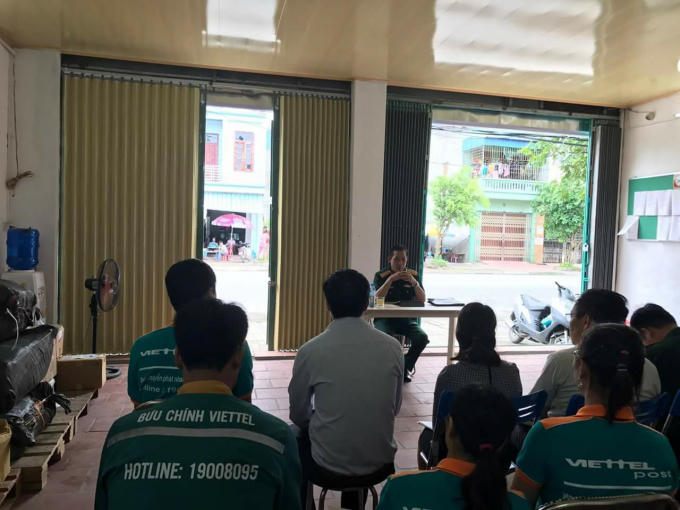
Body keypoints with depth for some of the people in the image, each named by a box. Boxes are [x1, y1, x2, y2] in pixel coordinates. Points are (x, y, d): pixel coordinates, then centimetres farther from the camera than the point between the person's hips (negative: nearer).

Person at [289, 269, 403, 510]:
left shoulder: (310, 351, -15)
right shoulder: (393, 348, -9)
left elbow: (299, 414, 0)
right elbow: (394, 407, 5)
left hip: (329, 465, -2)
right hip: (381, 461, 3)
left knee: (296, 438, 28)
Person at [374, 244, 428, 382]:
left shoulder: (412, 274, 9)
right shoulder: (381, 275, 1)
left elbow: (422, 300, 1)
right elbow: (377, 298, -14)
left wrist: (414, 282, -16)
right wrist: (390, 279, -23)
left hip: (407, 319, 3)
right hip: (385, 318, -2)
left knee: (422, 337, -25)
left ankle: (405, 367, 0)